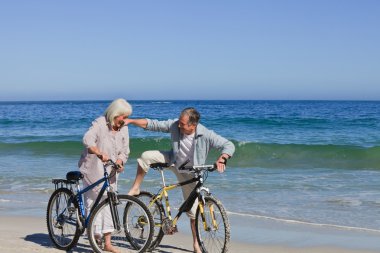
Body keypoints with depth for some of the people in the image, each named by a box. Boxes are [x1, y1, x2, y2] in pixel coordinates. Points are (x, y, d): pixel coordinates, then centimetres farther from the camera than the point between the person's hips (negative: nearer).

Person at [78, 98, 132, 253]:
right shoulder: (99, 123, -13)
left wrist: (119, 161, -16)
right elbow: (87, 140, -31)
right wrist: (100, 153, -47)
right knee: (94, 202, -3)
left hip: (111, 171, 5)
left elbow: (124, 151, 6)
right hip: (93, 170, -5)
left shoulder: (123, 129, 5)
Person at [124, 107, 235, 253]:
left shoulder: (206, 135, -31)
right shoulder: (175, 125, -22)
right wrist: (130, 121, -20)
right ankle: (135, 189, 1)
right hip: (173, 160, 3)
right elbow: (153, 124, -14)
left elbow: (229, 145, -31)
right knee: (146, 156, -18)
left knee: (193, 210, 0)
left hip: (189, 172, -3)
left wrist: (221, 159, -50)